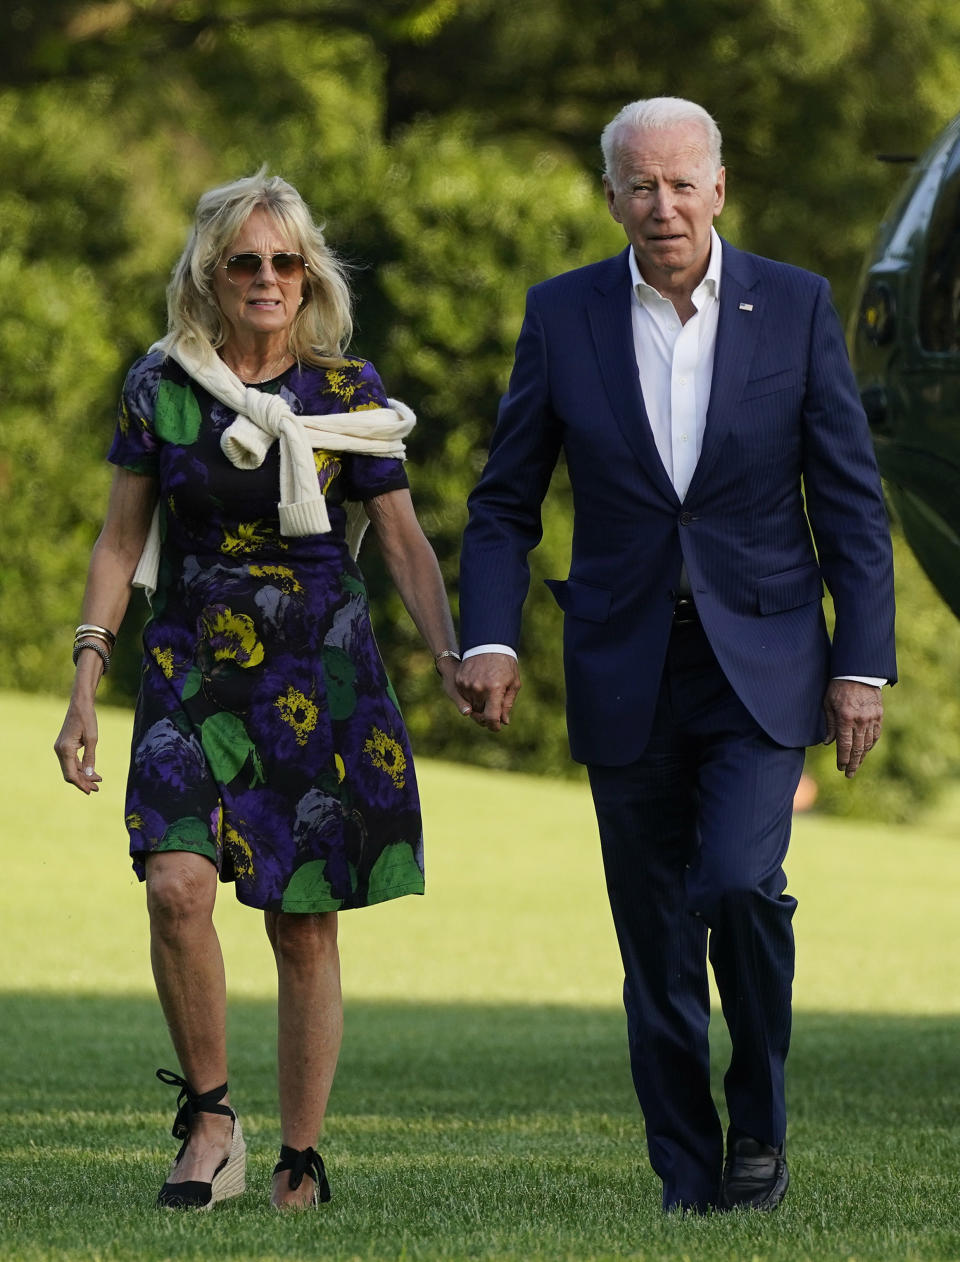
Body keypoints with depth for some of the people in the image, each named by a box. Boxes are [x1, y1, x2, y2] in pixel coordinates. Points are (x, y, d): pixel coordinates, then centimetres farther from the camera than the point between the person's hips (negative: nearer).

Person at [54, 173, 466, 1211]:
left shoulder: (347, 394, 2)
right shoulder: (160, 388, 3)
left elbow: (402, 540, 5)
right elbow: (120, 540, 8)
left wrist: (450, 653, -10)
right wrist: (85, 686, 2)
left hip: (318, 676, 0)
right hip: (191, 672, 0)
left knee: (303, 923, 1)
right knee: (178, 884, -20)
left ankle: (301, 1156, 12)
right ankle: (208, 1116, -3)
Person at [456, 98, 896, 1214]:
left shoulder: (795, 307, -1)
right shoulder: (563, 314, 1)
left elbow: (850, 504, 1)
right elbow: (505, 503, 6)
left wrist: (864, 664, -5)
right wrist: (489, 638, -8)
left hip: (761, 665, -2)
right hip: (627, 678, 2)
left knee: (738, 884, -21)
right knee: (658, 946, 4)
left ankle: (760, 1118, 1)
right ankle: (693, 1184, 14)